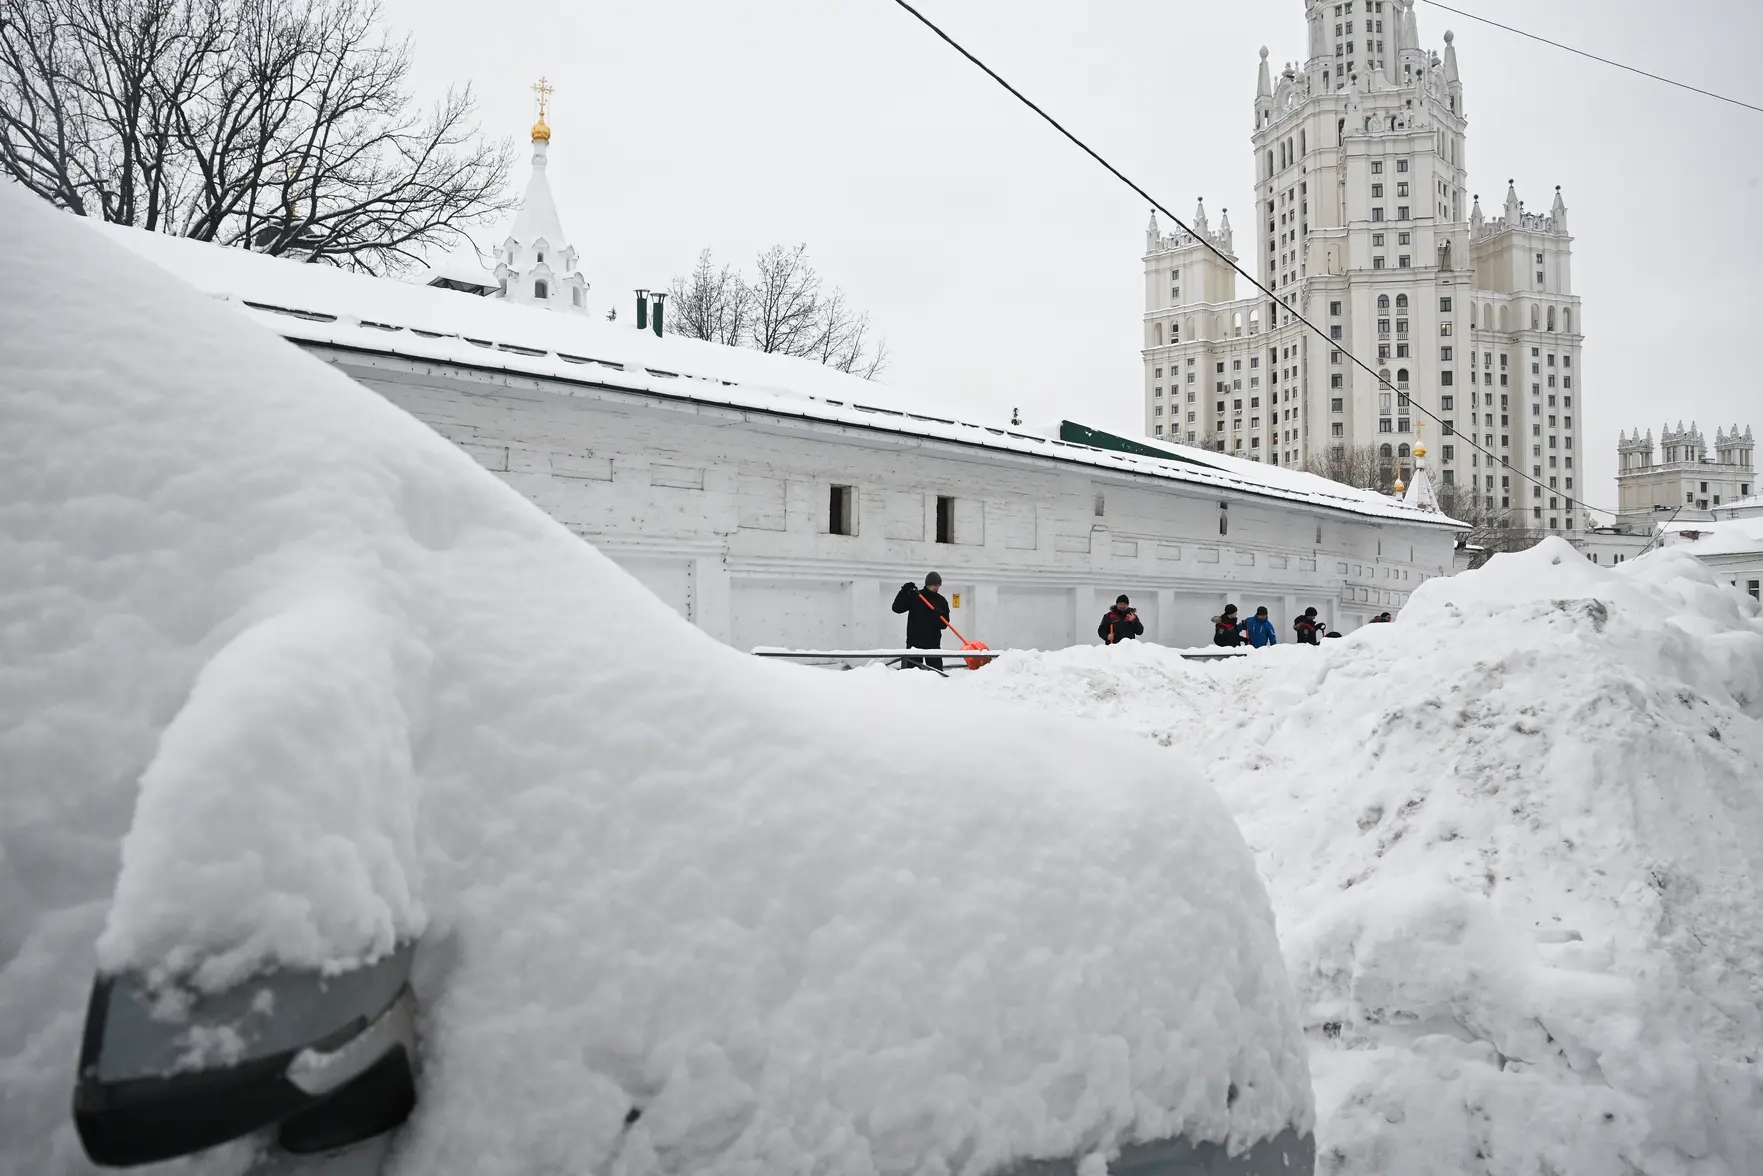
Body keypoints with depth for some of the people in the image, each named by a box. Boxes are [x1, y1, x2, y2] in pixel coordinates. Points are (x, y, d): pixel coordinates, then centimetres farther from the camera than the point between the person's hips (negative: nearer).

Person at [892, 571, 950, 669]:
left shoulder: (941, 601, 7)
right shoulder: (913, 596, 2)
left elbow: (944, 624, 3)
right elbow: (897, 608, -4)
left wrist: (939, 615, -20)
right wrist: (904, 591, -14)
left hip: (933, 642, 2)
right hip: (914, 641, -1)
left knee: (936, 670, 1)